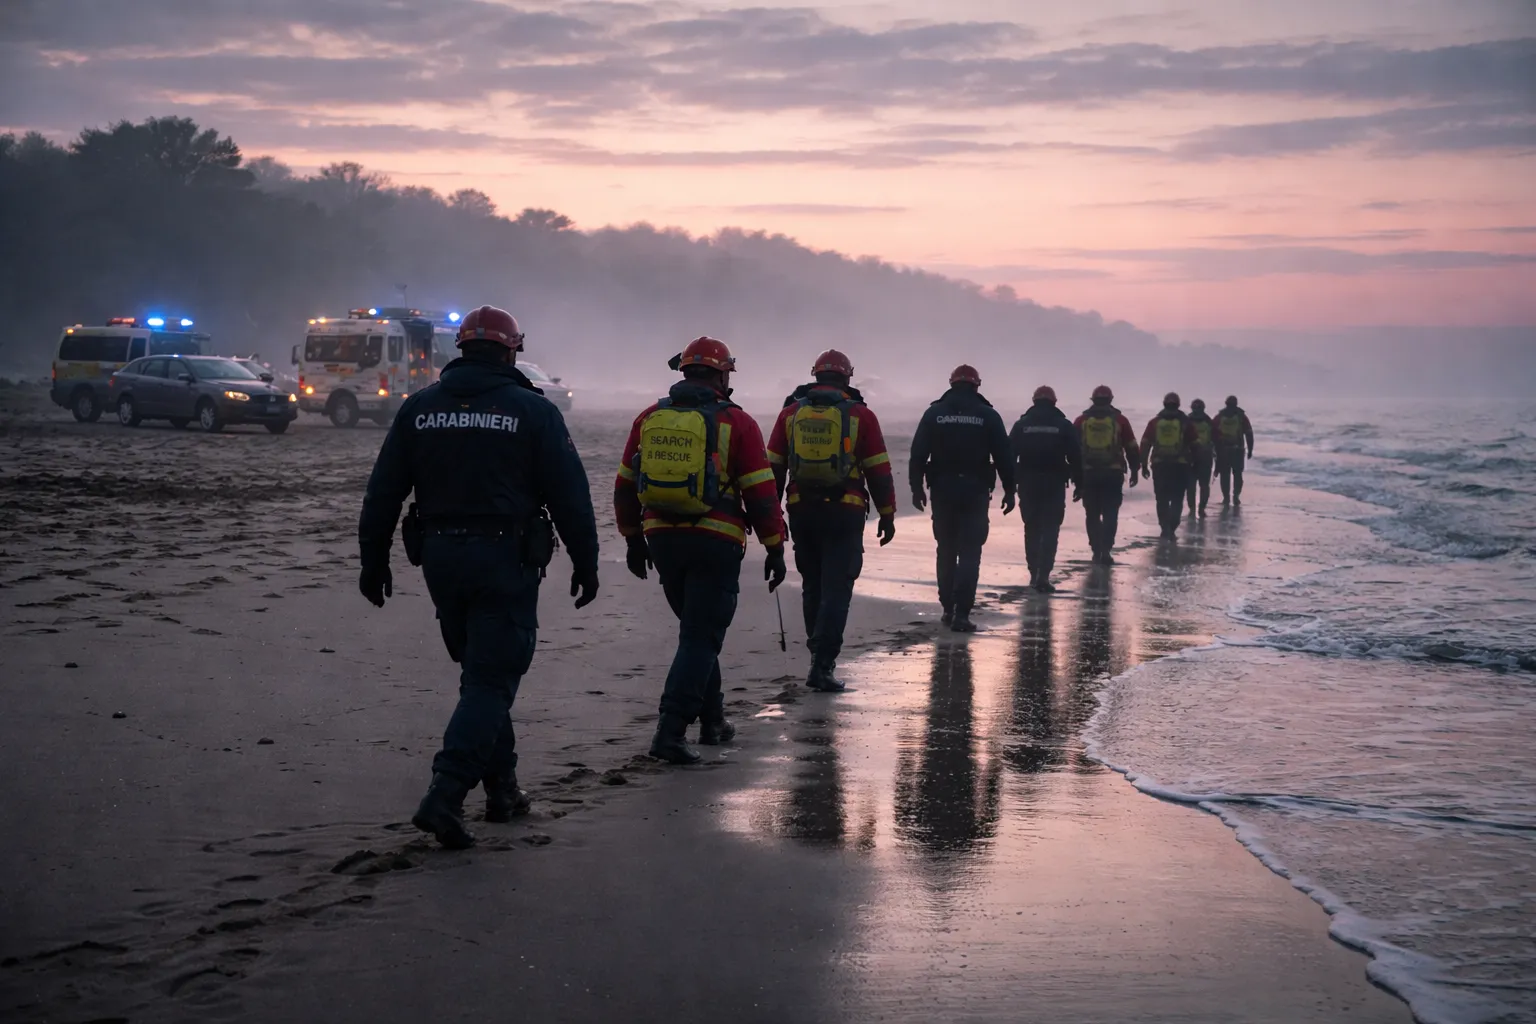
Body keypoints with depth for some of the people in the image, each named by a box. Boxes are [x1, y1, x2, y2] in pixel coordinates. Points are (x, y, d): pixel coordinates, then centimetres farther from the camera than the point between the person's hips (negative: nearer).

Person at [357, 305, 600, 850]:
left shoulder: (419, 408, 7)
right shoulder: (532, 411, -4)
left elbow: (383, 492, 7)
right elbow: (569, 494, -4)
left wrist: (374, 560, 13)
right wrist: (585, 562, 3)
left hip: (440, 559, 5)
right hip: (506, 560, -4)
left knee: (481, 672, 19)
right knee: (491, 680, -3)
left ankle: (502, 787, 25)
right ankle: (444, 799, -15)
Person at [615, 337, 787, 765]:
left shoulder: (649, 418, 8)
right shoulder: (736, 423, -6)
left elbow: (625, 486, 13)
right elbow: (760, 493, -7)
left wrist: (633, 539, 24)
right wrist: (775, 549, 1)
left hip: (662, 540, 5)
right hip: (716, 544, -5)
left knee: (698, 629, 21)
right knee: (701, 637, -3)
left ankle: (712, 720, 28)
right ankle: (671, 730, -13)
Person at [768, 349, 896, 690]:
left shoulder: (791, 412, 6)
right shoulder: (860, 415, -2)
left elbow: (773, 469, 7)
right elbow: (879, 471, -1)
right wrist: (887, 515, 7)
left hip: (801, 511, 3)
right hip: (844, 513, -3)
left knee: (812, 586, 18)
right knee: (836, 590, -2)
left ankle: (820, 655, 27)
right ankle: (822, 665, -10)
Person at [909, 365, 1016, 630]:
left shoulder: (934, 413, 3)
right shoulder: (988, 415, 0)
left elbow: (918, 453, -1)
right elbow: (1004, 456, -2)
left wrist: (917, 487, 4)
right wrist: (1009, 490, 4)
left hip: (942, 489, 2)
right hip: (975, 490, -2)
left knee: (946, 549, 16)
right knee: (969, 552, -1)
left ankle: (948, 608, 19)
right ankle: (961, 614, -10)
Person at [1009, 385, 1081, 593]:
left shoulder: (1022, 425, 4)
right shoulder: (1064, 425, 1)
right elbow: (1075, 456, -2)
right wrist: (1078, 484, 5)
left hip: (1028, 483, 2)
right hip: (1054, 483, -2)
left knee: (1031, 528, 14)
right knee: (1050, 529, -2)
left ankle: (1034, 573, 18)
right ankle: (1043, 576, -13)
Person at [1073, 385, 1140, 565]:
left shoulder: (1081, 421, 6)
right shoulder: (1119, 421, 2)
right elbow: (1131, 447, 4)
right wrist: (1134, 470, 13)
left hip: (1087, 473, 1)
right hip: (1113, 473, -1)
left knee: (1092, 515, 12)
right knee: (1110, 514, 2)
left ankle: (1097, 550, 10)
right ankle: (1105, 550, -10)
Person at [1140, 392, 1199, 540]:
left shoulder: (1154, 422, 3)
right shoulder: (1185, 422, 1)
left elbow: (1145, 444, 0)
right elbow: (1193, 445, 2)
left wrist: (1144, 465, 5)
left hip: (1159, 465, 1)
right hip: (1180, 466, -1)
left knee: (1162, 499, 12)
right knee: (1177, 499, 6)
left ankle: (1165, 528, 7)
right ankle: (1171, 529, -6)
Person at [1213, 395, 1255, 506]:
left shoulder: (1219, 417, 5)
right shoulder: (1241, 416, 2)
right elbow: (1249, 433, 1)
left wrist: (1215, 449, 9)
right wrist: (1250, 449, 5)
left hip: (1222, 450, 1)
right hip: (1237, 450, -1)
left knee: (1225, 474, 7)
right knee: (1237, 474, 8)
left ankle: (1226, 497, 2)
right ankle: (1236, 496, -2)